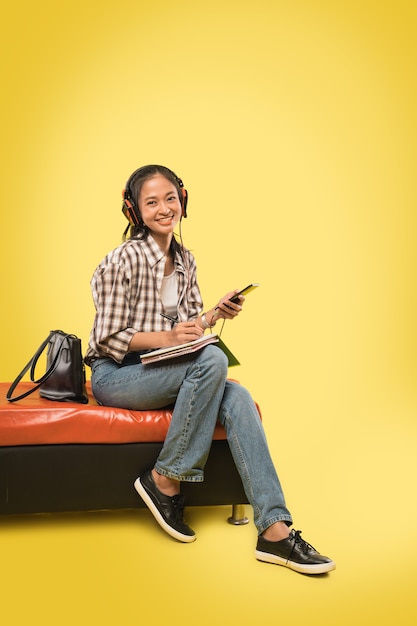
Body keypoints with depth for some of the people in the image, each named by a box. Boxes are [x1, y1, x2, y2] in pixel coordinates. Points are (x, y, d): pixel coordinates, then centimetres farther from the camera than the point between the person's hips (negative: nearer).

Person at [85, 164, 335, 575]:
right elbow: (109, 339, -13)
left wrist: (216, 314, -7)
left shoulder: (185, 260, 8)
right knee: (212, 360, -31)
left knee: (236, 397, -23)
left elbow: (191, 324, 14)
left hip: (161, 371, 6)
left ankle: (274, 529, -26)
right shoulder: (123, 260, -13)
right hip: (115, 376, -6)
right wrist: (167, 337, -24)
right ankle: (164, 479, -16)